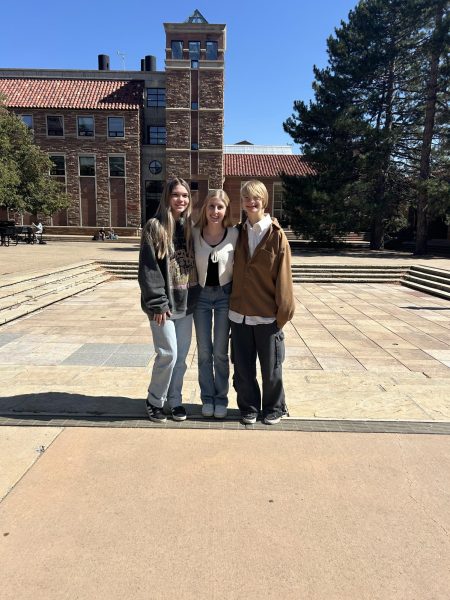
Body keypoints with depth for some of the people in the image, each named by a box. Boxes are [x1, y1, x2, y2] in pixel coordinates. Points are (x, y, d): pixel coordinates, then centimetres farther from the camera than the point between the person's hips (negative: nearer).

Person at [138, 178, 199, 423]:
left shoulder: (190, 226, 8)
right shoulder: (155, 227, -7)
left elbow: (196, 262, 12)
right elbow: (148, 268, -11)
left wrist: (195, 296, 6)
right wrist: (158, 303, -16)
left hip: (186, 302, 5)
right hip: (164, 303, -5)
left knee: (181, 355, 11)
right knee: (168, 354, -5)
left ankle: (174, 400, 27)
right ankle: (154, 401, 18)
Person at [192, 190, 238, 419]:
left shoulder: (234, 234, -8)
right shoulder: (194, 233, -6)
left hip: (224, 295, -1)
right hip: (200, 295, 1)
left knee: (220, 352, 5)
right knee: (204, 351, 9)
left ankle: (221, 398, 22)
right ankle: (207, 397, 25)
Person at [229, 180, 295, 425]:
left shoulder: (276, 235, -6)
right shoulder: (238, 233, 6)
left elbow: (283, 277, -8)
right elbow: (234, 273, 10)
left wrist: (283, 312, -9)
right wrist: (232, 304, 6)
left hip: (267, 315, -3)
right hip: (240, 313, 3)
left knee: (271, 367, 10)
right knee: (243, 367, 11)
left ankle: (273, 408, 31)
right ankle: (249, 407, 31)